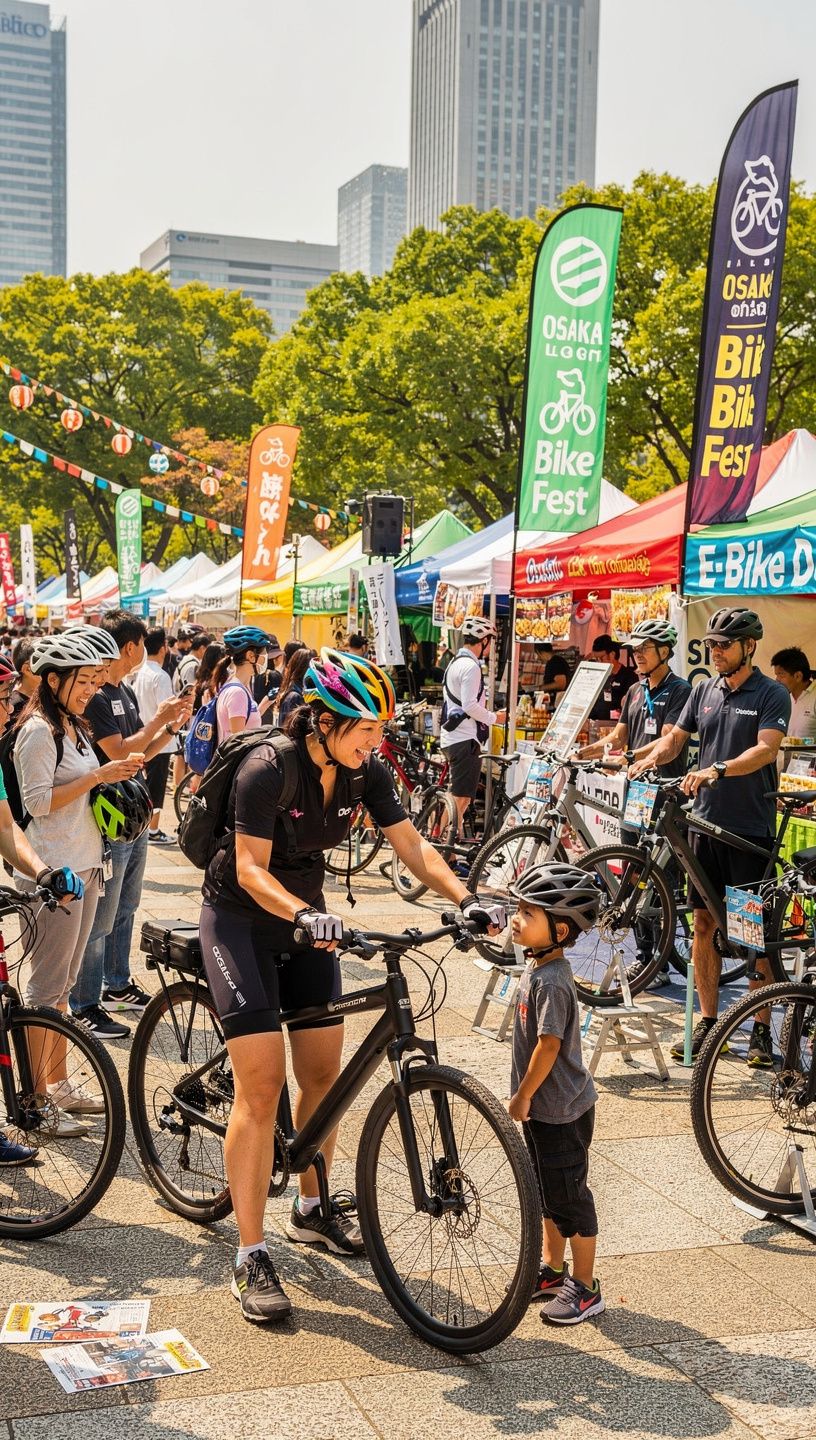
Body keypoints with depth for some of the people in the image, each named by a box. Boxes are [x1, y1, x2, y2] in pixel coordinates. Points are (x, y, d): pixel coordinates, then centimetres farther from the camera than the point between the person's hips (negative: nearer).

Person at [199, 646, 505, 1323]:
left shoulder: (367, 772, -8)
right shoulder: (268, 768, -25)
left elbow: (412, 845, -7)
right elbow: (251, 868, -26)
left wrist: (467, 899, -21)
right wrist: (302, 914, -43)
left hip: (306, 918, 6)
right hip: (242, 920, -6)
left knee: (323, 1074, 8)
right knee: (261, 1086, -13)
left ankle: (311, 1210, 31)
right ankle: (251, 1258, -6)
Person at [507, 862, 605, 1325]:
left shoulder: (551, 982, -25)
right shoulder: (540, 968, 4)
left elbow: (548, 1046, -26)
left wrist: (522, 1096, -15)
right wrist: (526, 1095, 18)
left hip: (561, 1111, -10)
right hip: (546, 1107, 10)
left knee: (570, 1197, 2)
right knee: (548, 1192, 21)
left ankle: (585, 1289, 15)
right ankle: (553, 1270, 36)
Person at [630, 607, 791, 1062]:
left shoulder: (772, 695, -5)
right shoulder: (704, 690, 11)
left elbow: (766, 749, -19)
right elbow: (675, 739, 13)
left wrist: (717, 770, -33)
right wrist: (649, 759, -8)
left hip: (752, 828, -5)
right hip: (706, 821, 5)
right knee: (704, 923, 7)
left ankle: (761, 1029, 10)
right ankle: (708, 1021, 16)